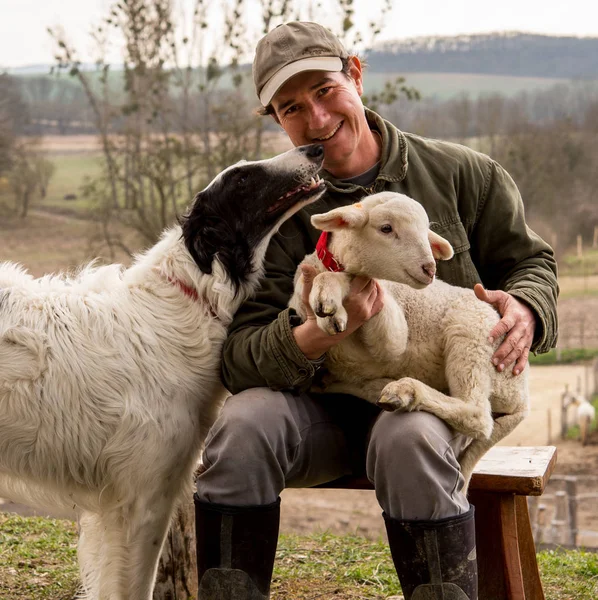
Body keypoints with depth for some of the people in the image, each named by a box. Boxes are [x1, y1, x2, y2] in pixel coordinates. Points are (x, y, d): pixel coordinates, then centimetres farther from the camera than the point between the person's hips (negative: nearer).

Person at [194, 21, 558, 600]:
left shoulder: (461, 174, 0)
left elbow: (529, 260, 15)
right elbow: (240, 355, -10)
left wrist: (524, 308, -10)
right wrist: (317, 336, -32)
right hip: (322, 405, 1)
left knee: (408, 439, -36)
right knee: (241, 425, -29)